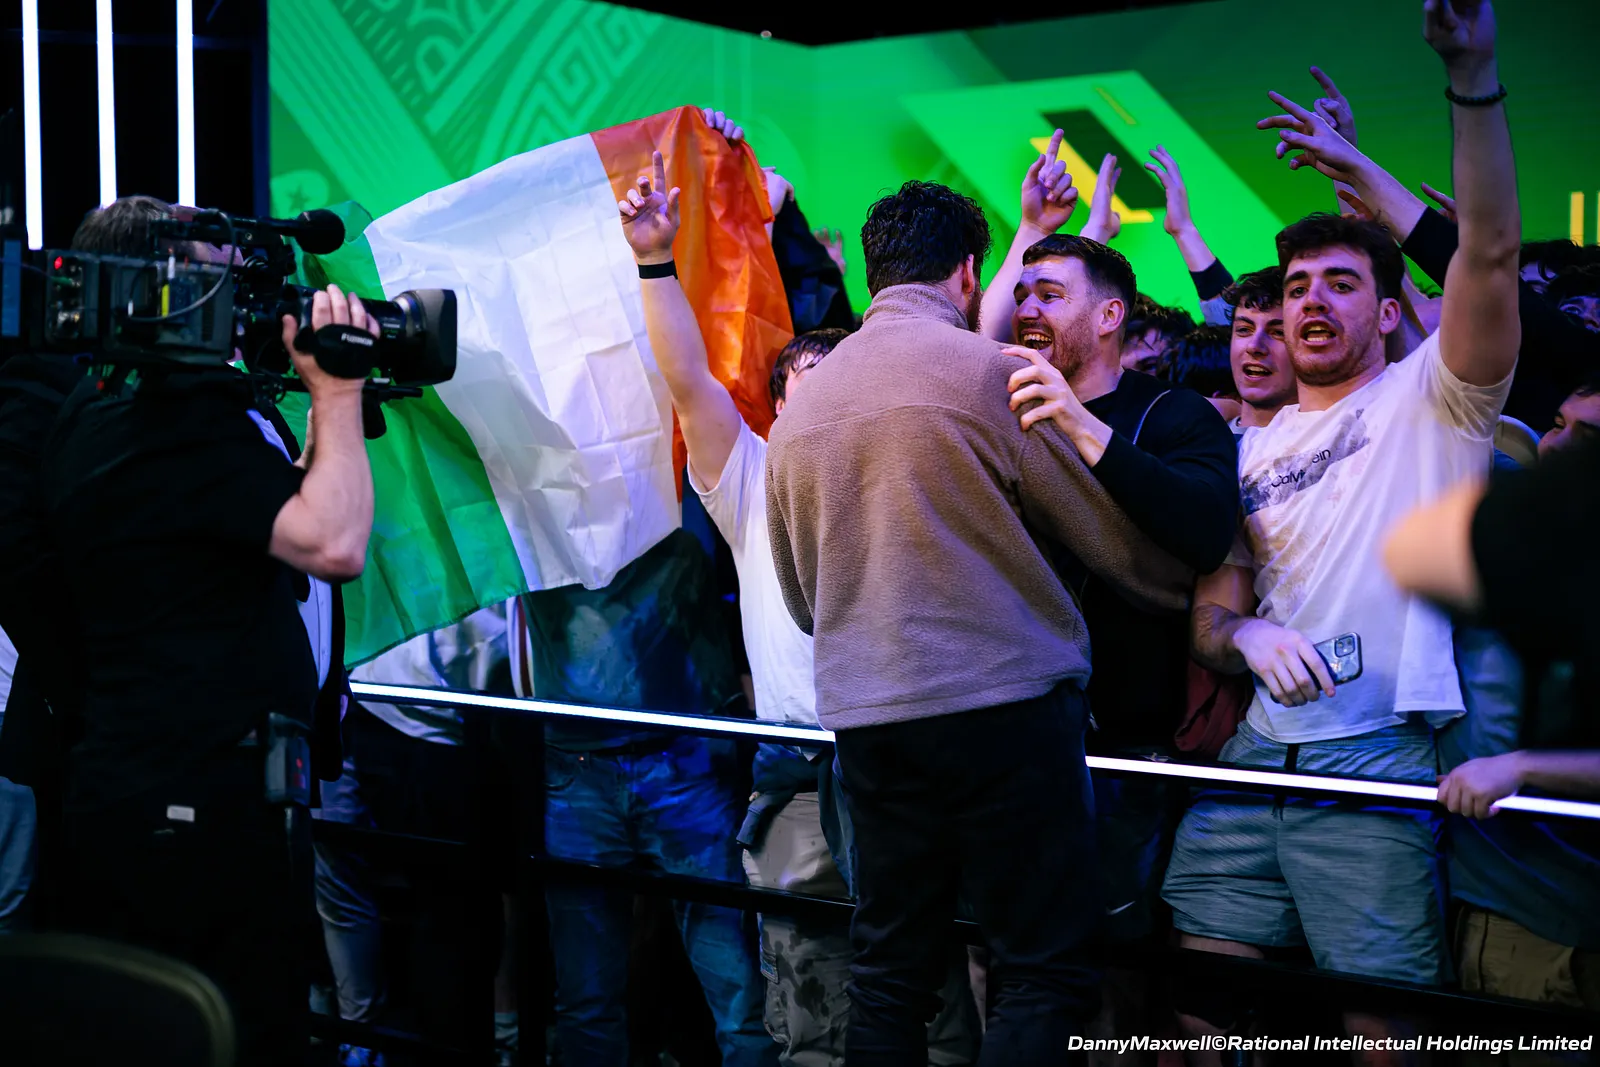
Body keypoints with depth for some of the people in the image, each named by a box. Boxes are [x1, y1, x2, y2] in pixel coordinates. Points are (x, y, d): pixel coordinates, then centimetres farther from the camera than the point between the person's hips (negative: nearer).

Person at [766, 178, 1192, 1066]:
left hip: (864, 717, 6)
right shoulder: (990, 370, -6)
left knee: (889, 970, 12)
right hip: (1001, 701, -6)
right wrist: (1196, 591, 17)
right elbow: (1115, 538, -1)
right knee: (1043, 970, -1)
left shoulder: (802, 402, 11)